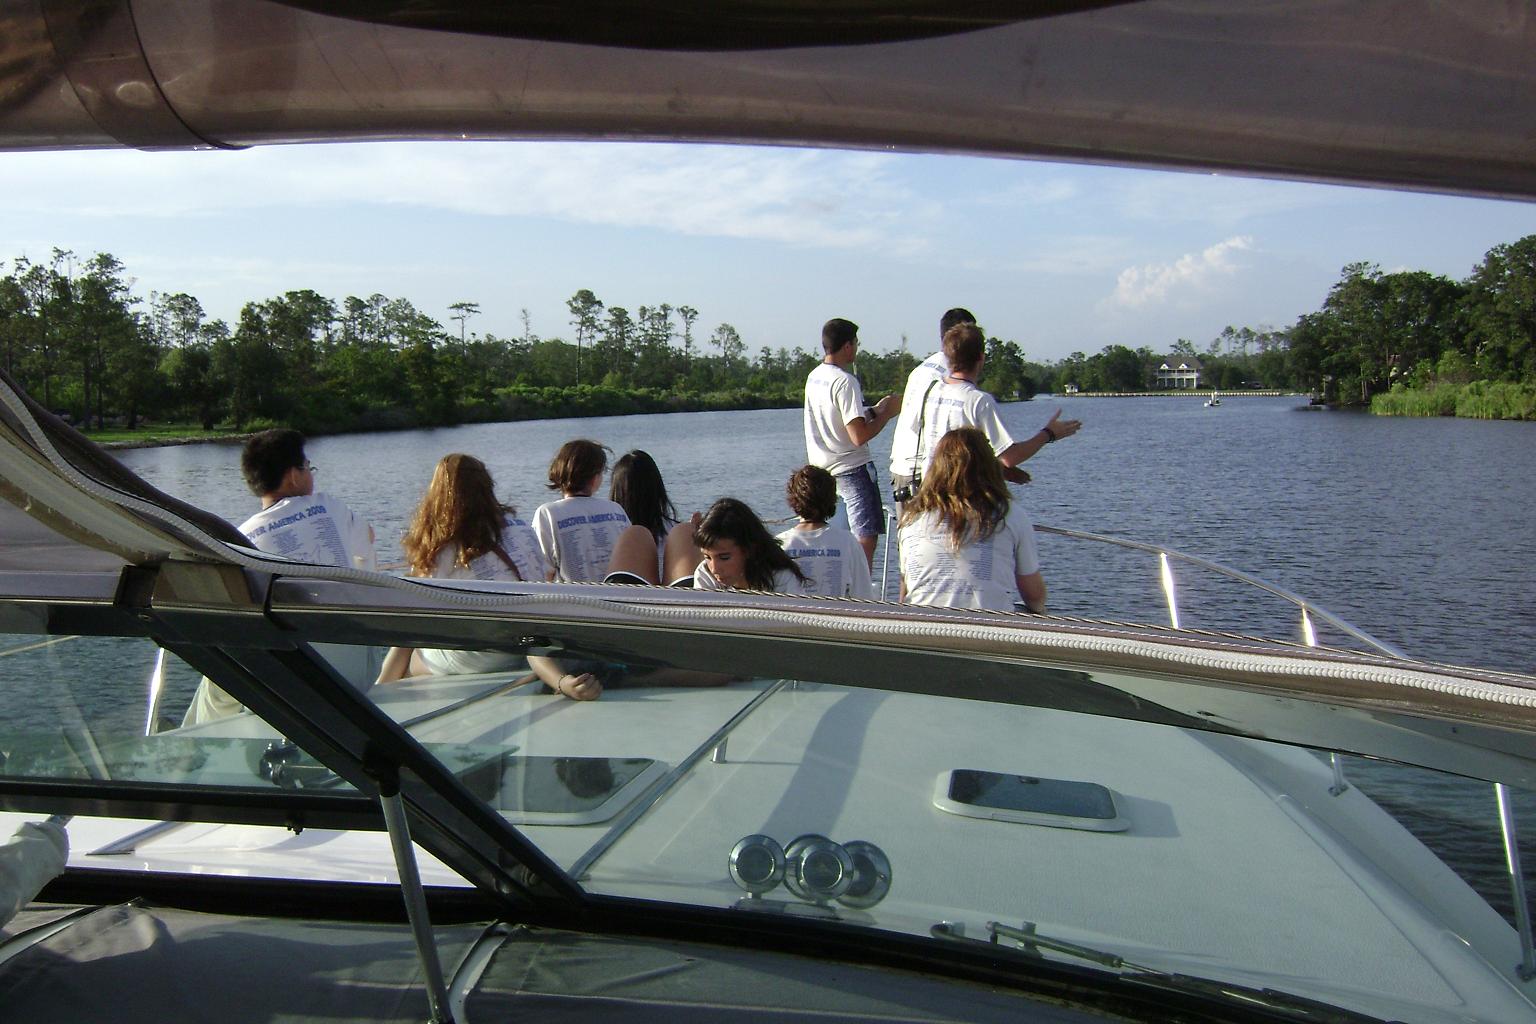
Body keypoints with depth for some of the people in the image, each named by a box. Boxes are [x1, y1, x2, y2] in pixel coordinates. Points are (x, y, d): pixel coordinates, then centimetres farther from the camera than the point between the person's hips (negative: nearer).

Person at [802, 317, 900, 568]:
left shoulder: (813, 377, 9)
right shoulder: (845, 381, -18)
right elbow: (859, 436, -23)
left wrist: (874, 410, 21)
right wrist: (887, 413, -8)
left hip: (820, 470, 9)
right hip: (852, 469, -9)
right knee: (865, 538, -6)